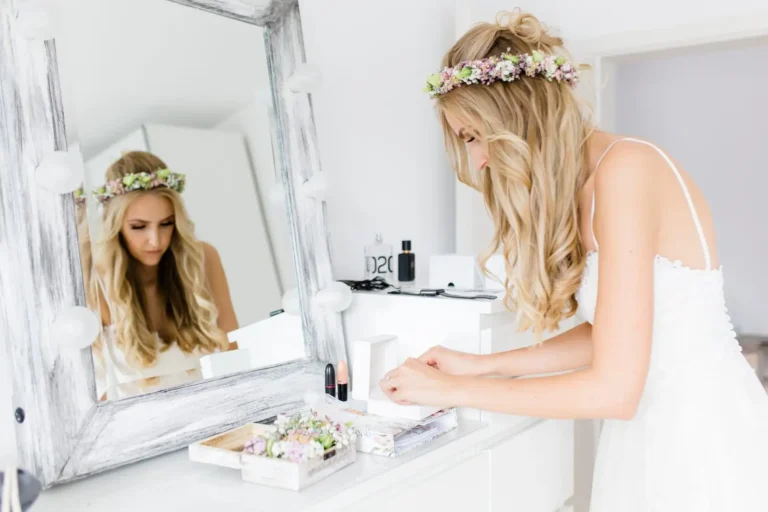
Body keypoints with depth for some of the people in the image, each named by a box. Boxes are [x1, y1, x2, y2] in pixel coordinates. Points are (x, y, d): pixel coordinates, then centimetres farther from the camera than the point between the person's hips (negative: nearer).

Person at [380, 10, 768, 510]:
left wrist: (455, 390, -15)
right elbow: (608, 336, 8)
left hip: (704, 444, -8)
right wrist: (482, 366, 5)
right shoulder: (583, 182, 4)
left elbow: (613, 389, -24)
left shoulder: (624, 170, -22)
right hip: (657, 437, 8)